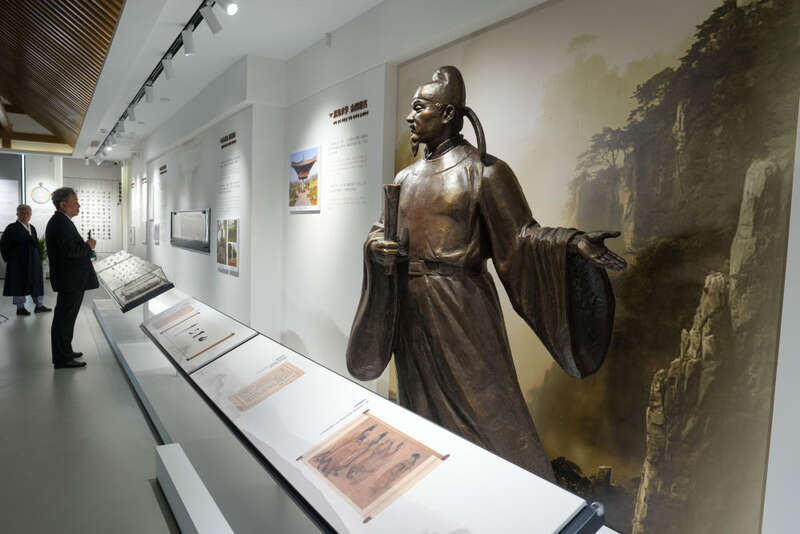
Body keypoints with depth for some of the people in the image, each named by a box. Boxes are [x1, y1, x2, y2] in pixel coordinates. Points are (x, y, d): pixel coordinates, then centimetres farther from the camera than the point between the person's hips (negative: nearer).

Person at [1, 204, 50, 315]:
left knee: (36, 281, 8)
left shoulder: (32, 228, 10)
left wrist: (38, 258, 10)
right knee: (19, 283, 2)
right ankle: (20, 307, 10)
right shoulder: (12, 228, -8)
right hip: (19, 262, -6)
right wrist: (9, 259, -5)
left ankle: (39, 305, 15)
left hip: (33, 261, 6)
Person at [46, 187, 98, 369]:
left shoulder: (59, 221, 15)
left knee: (65, 318, 19)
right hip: (70, 280, -11)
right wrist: (88, 246, -13)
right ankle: (62, 359, 3)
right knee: (64, 318, -4)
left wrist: (85, 246, 7)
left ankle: (65, 352, 32)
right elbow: (70, 250, -27)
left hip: (71, 280, 11)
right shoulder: (61, 223, -18)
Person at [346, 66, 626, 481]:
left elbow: (520, 235, -10)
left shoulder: (483, 171, -7)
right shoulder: (406, 178, 12)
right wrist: (377, 248, -7)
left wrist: (573, 241, -27)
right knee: (423, 405, 18)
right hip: (411, 307, 7)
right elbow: (379, 232, 16)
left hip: (460, 306, -6)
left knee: (484, 406, -2)